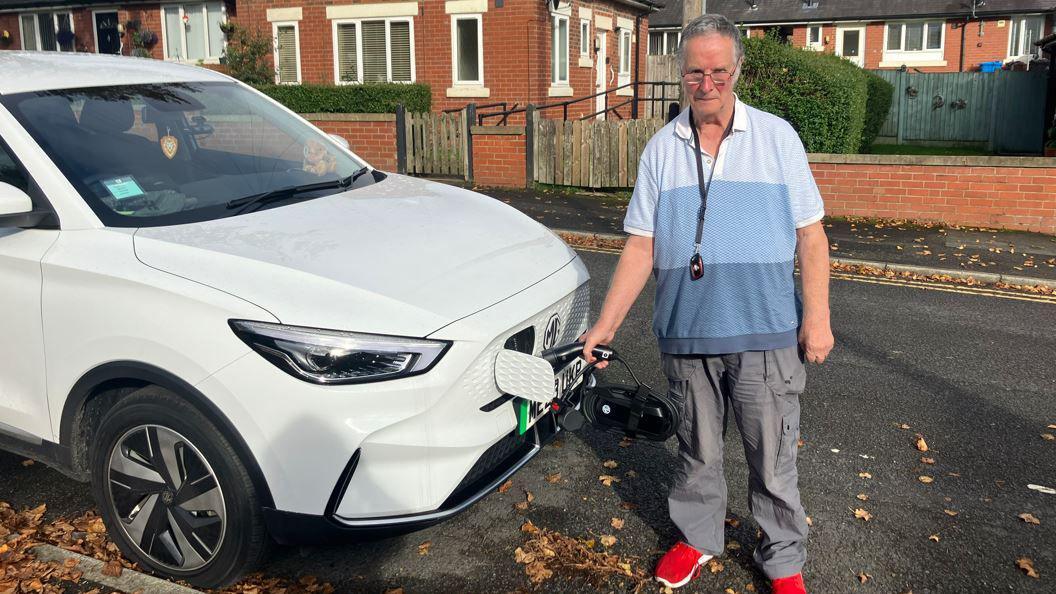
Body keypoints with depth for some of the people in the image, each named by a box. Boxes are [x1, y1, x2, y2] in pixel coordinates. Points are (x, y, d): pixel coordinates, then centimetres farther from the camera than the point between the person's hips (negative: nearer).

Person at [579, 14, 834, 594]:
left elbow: (810, 234, 2)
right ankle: (697, 538, 35)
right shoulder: (660, 149, 6)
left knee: (773, 454, 7)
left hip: (765, 331, -1)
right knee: (697, 449, 15)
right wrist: (605, 324, 0)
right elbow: (641, 246, 5)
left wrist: (817, 316, -5)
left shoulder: (777, 136, 2)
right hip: (686, 332, 2)